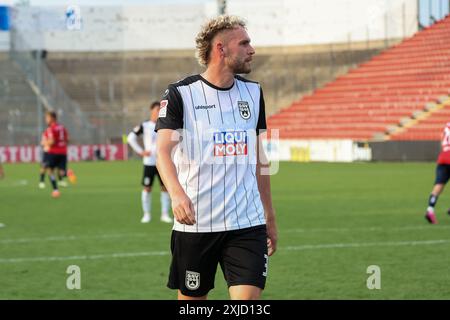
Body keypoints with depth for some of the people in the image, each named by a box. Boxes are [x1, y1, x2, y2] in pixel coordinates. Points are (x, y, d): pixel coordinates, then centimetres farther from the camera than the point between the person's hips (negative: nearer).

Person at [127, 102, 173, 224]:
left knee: (165, 187, 0)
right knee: (147, 187, -1)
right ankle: (147, 214, 9)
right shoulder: (145, 126, 0)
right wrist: (140, 151, -4)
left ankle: (165, 214, 8)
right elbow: (130, 138, 1)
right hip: (149, 162, -2)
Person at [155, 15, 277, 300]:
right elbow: (164, 151, -16)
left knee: (248, 297, -11)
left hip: (248, 223, 3)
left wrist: (269, 215, 19)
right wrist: (177, 193, -35)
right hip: (195, 224, -3)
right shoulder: (180, 94, -5)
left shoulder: (253, 92, 12)